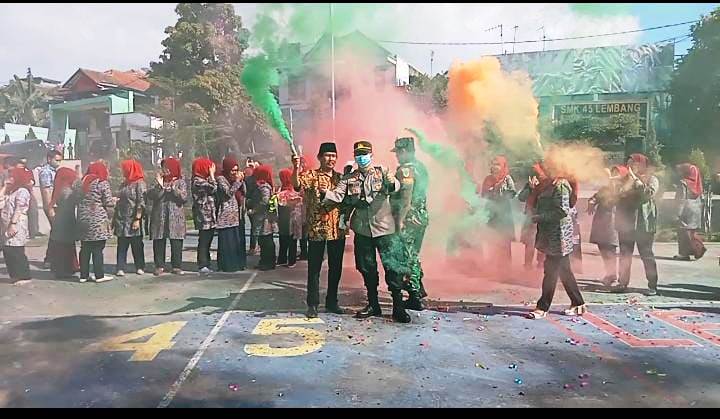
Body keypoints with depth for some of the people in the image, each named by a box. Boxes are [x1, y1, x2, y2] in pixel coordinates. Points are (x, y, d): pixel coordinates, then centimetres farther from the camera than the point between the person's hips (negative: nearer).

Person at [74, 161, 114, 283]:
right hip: (98, 221, -6)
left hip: (83, 221, 6)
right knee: (97, 249, -1)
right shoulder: (102, 183, -7)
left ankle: (84, 275, 16)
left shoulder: (80, 183, 12)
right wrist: (110, 217, 5)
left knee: (85, 249, 11)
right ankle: (99, 275, 3)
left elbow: (76, 199, 17)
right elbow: (109, 204, -8)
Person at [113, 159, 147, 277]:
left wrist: (137, 219, -18)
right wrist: (114, 218, 15)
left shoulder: (140, 183, -5)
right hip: (121, 219, 6)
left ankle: (140, 267, 10)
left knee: (137, 244, 1)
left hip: (133, 220, -6)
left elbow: (141, 203, -12)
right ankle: (120, 268, 3)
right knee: (121, 245, 2)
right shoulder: (123, 184, 17)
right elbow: (118, 201, 20)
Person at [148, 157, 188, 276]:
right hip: (159, 217, 2)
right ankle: (159, 265, 11)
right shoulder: (157, 181, 12)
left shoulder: (180, 182, 6)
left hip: (175, 218, -2)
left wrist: (173, 188, -17)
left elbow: (184, 198, -7)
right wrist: (159, 185, -13)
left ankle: (177, 266, 5)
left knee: (176, 243, -2)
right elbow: (150, 196, -1)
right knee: (158, 242, 2)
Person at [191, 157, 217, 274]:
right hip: (204, 215, -9)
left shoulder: (205, 179, 18)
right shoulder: (197, 181, -12)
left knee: (207, 240, 12)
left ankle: (205, 264, 17)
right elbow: (213, 188, -19)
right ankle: (202, 265, -2)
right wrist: (212, 174, -6)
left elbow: (213, 192, 14)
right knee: (204, 240, -6)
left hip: (210, 216, 9)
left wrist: (211, 175, 11)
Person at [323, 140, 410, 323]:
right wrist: (323, 192, -23)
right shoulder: (349, 178, 9)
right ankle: (373, 305, 26)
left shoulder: (382, 171, 2)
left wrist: (392, 183, -37)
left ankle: (398, 307, 5)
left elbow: (394, 187, -14)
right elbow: (337, 195, -4)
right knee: (367, 268, 12)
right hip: (362, 229, 4)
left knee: (392, 266, -4)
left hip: (384, 227, -3)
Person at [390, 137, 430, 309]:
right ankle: (418, 289, 33)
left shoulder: (405, 169, -15)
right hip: (422, 217, 9)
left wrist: (400, 220, -20)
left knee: (407, 257, -2)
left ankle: (414, 298, 2)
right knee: (413, 254, 22)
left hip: (409, 219, -9)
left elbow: (406, 198, -22)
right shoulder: (421, 167, 13)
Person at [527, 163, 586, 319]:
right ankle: (578, 304, 24)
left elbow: (562, 211, -21)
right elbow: (535, 204, 19)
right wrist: (535, 190, 6)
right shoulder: (546, 186, 15)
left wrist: (540, 217, -19)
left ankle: (542, 307, 2)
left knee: (551, 271, -4)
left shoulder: (560, 186, -14)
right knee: (564, 270, 15)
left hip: (559, 234, -10)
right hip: (550, 234, 10)